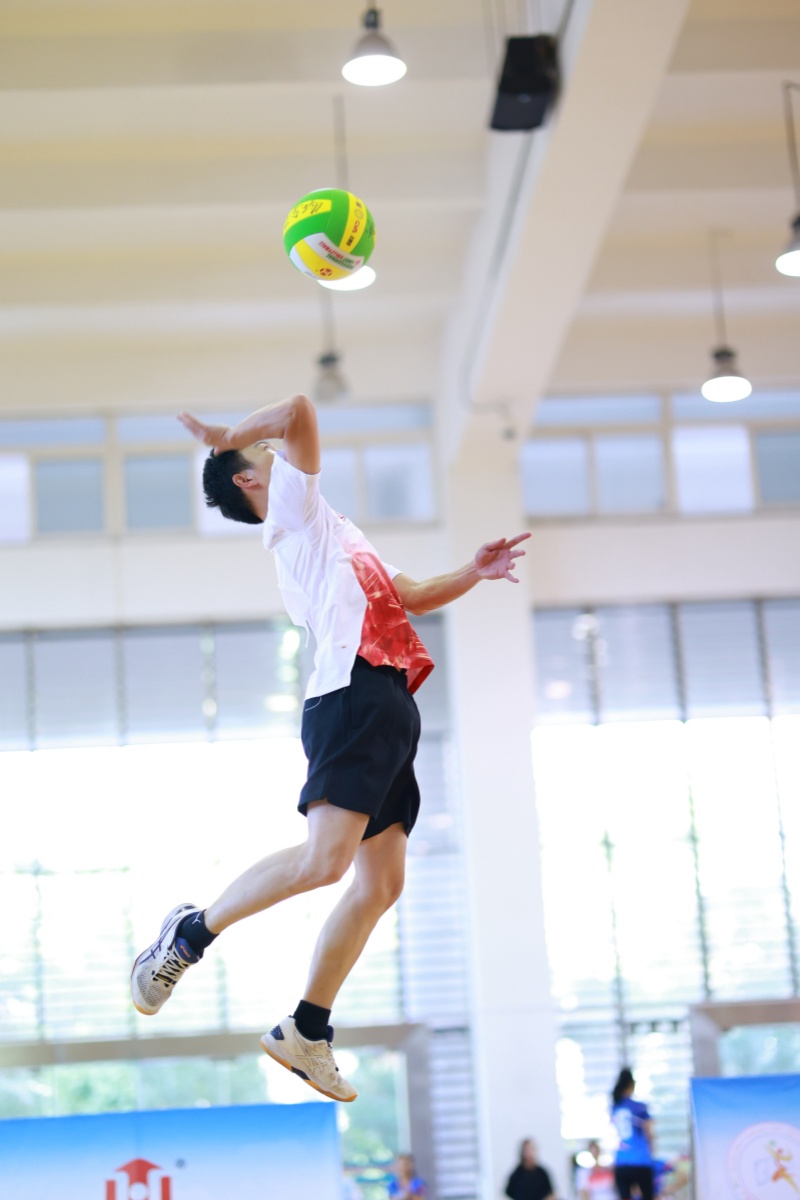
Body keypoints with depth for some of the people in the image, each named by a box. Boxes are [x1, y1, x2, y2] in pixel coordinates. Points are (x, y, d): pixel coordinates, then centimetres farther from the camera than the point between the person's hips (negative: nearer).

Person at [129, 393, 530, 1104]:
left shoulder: (332, 533, 34)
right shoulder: (295, 510, 9)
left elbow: (410, 596, 39)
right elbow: (298, 412, -3)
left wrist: (474, 574, 26)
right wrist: (229, 437, 10)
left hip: (389, 711, 9)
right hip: (352, 695, -9)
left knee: (382, 883, 3)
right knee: (325, 858, -23)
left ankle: (306, 1033, 6)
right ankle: (190, 934, -6)